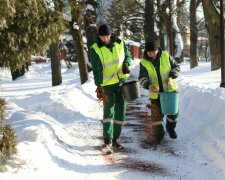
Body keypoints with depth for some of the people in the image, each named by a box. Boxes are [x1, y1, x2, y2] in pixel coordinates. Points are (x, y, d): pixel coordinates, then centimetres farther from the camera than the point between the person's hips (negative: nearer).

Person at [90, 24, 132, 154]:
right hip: (107, 84, -4)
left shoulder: (120, 43, -1)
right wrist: (99, 86, -26)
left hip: (122, 82, 4)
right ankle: (108, 141, -10)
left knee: (121, 111, 7)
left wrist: (126, 64, -11)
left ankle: (116, 138, 20)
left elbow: (128, 56, 12)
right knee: (109, 112, -11)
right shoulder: (95, 49, -11)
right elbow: (96, 69, -17)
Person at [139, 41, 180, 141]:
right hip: (155, 92, -1)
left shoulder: (166, 56, -8)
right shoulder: (144, 62, -10)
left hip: (170, 89, 1)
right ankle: (158, 132, 19)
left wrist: (171, 77, -16)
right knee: (157, 113, 0)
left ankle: (171, 128, 36)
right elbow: (142, 78, -12)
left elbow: (176, 67, 2)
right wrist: (149, 85, -33)